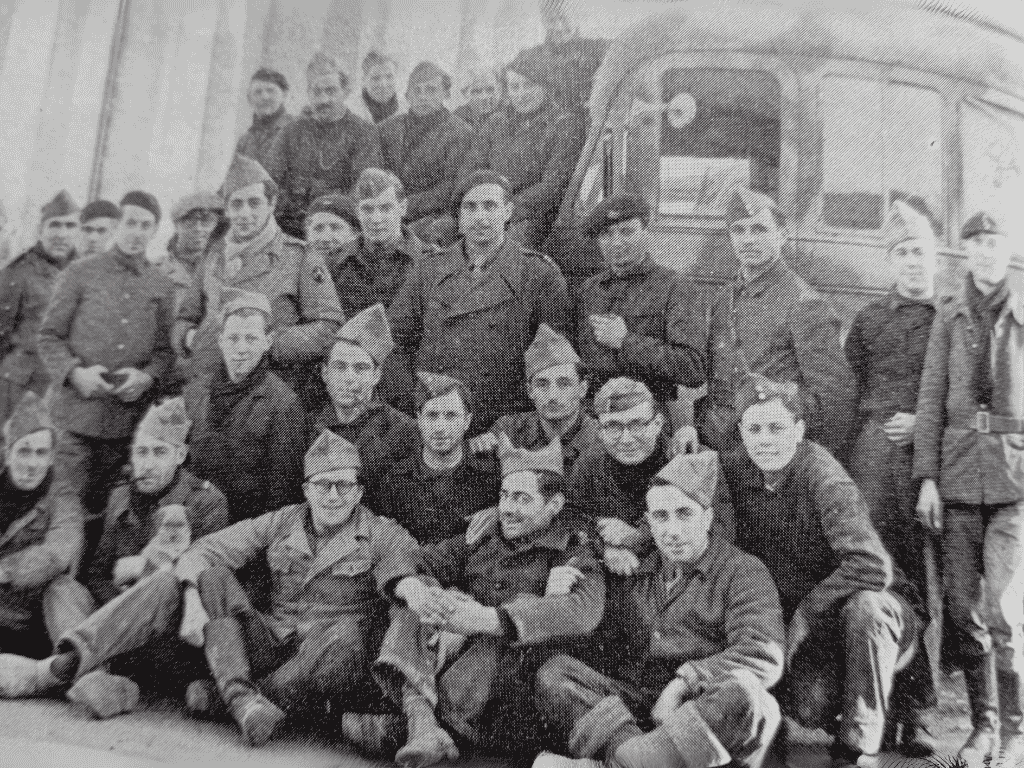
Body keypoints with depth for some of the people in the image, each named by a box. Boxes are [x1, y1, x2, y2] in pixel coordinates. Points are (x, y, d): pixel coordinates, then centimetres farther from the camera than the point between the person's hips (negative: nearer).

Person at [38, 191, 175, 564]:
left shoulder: (161, 287, 10)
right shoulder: (80, 274, 3)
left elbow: (165, 349, 10)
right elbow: (48, 337, 2)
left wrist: (148, 376, -9)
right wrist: (75, 372, -14)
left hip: (129, 417, 2)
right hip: (77, 411, -2)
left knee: (99, 511, 13)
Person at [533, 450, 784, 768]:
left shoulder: (743, 571, 7)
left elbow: (763, 657, -8)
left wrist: (684, 682, -18)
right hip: (630, 703, 4)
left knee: (744, 693, -35)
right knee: (555, 672, -16)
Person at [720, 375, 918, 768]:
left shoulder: (821, 474, -23)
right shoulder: (734, 470, -7)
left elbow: (872, 566, -33)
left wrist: (805, 611, -24)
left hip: (872, 618, -3)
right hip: (802, 626, 3)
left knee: (865, 607, -36)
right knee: (810, 703, -24)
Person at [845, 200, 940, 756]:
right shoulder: (869, 318, 15)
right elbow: (847, 392, 14)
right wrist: (863, 440, 4)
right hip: (875, 456, 1)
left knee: (923, 582, 1)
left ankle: (914, 710, 11)